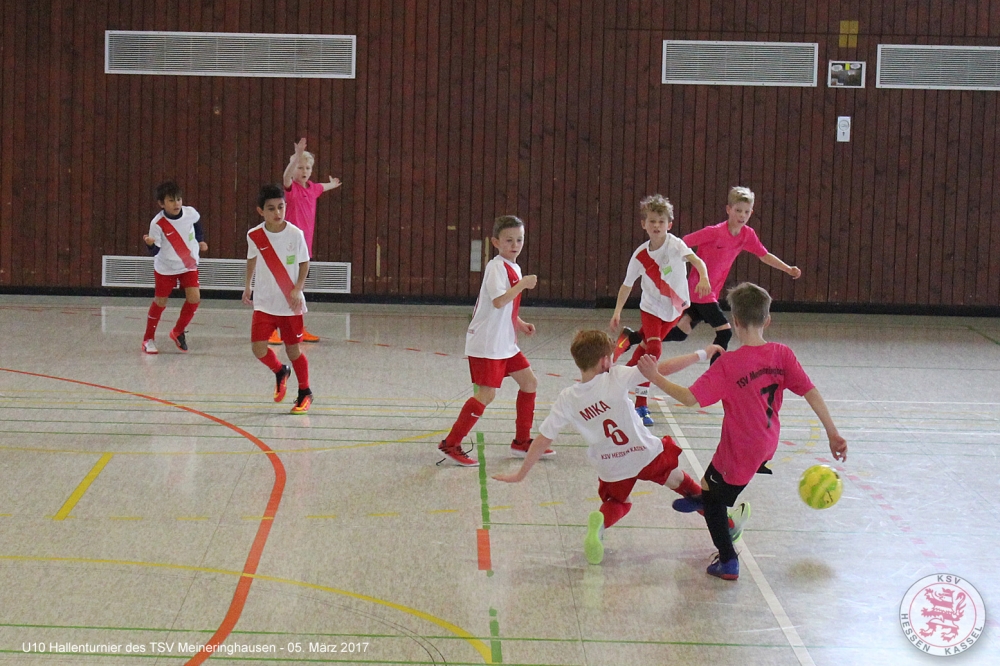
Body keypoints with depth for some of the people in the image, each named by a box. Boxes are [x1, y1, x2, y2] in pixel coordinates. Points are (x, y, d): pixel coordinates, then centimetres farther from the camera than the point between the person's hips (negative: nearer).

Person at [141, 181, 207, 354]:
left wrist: (201, 240, 11)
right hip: (166, 267, -3)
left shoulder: (190, 213, -16)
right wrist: (150, 243, -45)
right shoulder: (157, 224, -26)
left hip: (189, 264, 3)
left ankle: (178, 332, 13)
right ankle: (148, 339, 23)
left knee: (194, 298, -10)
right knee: (160, 301, 5)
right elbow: (154, 251, -25)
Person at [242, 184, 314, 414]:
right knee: (258, 347, -9)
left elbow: (304, 263, 0)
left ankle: (305, 393, 25)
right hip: (264, 303, 2)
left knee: (292, 349, 4)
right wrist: (247, 286, 17)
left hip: (291, 304, -2)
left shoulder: (295, 234, -11)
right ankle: (280, 373, 23)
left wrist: (298, 288, -13)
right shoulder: (254, 236, -6)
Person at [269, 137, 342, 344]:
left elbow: (322, 187, 37)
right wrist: (298, 156, -49)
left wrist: (333, 185, 58)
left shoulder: (312, 188, 11)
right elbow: (286, 175, -35)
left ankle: (298, 329, 22)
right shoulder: (291, 187, -10)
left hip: (304, 245, 7)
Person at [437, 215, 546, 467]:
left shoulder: (513, 268, 14)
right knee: (486, 394, -13)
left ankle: (522, 441, 23)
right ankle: (450, 445, -7)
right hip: (486, 344, -10)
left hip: (505, 343, 10)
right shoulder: (496, 267, -15)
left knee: (529, 382, 12)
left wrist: (520, 324, 12)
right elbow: (498, 301, -30)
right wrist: (523, 284, -22)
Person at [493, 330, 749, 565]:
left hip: (611, 469, 2)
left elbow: (542, 439, -6)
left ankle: (600, 521, -5)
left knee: (618, 504, 29)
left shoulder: (567, 399, -9)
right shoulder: (617, 378, -17)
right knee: (677, 480, 25)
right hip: (646, 454, -2)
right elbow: (663, 368, -16)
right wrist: (702, 354, -5)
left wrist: (520, 475, 4)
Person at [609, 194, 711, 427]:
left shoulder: (674, 244, -22)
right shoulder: (640, 255, -15)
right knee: (653, 349, -18)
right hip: (652, 307, -1)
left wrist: (704, 279, -59)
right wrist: (617, 312, -12)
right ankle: (641, 404, -14)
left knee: (646, 347, 14)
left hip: (675, 307, 1)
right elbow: (627, 285, -5)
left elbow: (696, 260, -39)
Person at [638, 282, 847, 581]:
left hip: (740, 453, -6)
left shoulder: (729, 364, -26)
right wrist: (833, 435, -3)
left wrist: (655, 377, -16)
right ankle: (701, 497, 58)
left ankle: (728, 562, 24)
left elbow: (690, 398, -28)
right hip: (767, 443, 6)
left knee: (712, 500, 18)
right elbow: (811, 393, -9)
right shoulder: (781, 354, -11)